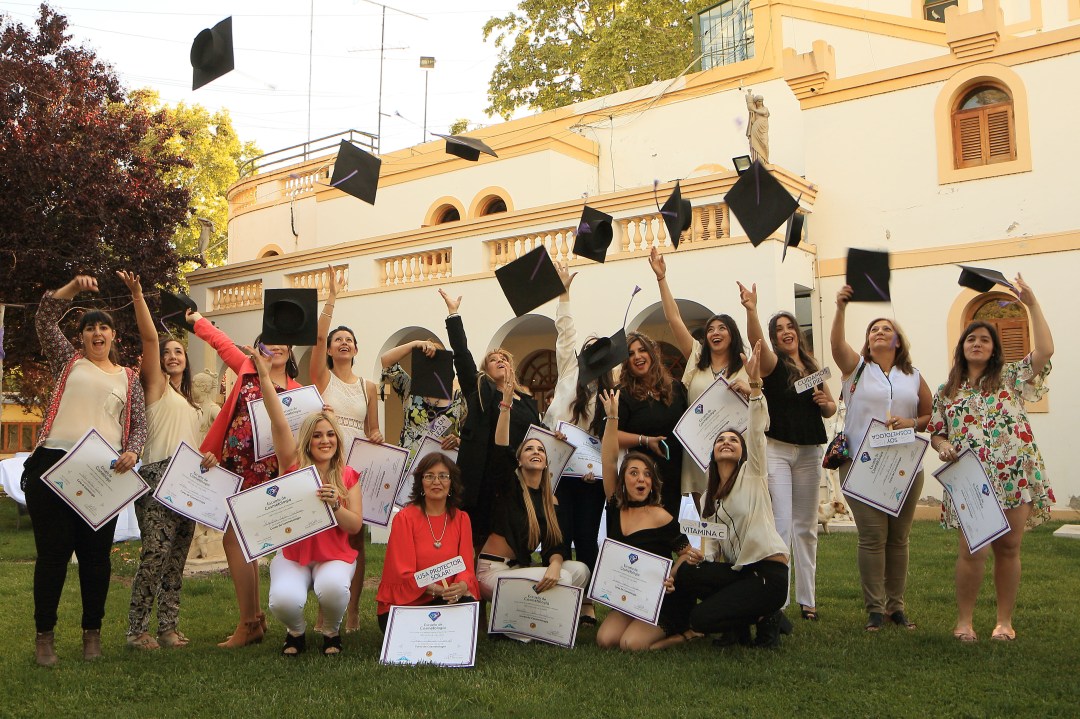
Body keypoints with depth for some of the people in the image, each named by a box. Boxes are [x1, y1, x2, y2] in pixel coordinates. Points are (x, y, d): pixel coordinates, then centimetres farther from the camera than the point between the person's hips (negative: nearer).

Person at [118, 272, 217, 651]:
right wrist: (137, 296, -18)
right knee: (156, 550, -14)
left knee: (177, 556, 6)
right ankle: (137, 629, -6)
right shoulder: (156, 384, 6)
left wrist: (208, 457, 6)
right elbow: (149, 338, -8)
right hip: (158, 477, -7)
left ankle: (168, 627, 10)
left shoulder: (192, 403, 25)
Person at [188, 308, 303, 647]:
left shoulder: (296, 392, -1)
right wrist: (196, 319, 34)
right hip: (233, 465, 5)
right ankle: (254, 617, 20)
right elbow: (221, 342, 22)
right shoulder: (248, 370, 10)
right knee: (243, 541, 9)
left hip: (263, 470, -5)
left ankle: (249, 624, -2)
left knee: (234, 538, -10)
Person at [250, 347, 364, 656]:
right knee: (283, 600, -29)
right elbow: (279, 424, -12)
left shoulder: (348, 477, 1)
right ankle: (297, 632, 9)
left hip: (335, 555, 0)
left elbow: (355, 525, -4)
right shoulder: (294, 467, -1)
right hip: (292, 554, 0)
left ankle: (331, 631, 3)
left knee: (332, 588, -32)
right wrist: (265, 376, -20)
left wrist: (334, 504, -23)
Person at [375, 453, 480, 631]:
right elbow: (403, 572, -12)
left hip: (446, 601, 4)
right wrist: (433, 589, -29)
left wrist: (462, 586, -25)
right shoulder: (405, 518, -6)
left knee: (469, 604, -29)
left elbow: (466, 566, 0)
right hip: (401, 604, -3)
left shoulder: (461, 519, 7)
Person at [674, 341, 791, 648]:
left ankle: (765, 616, 6)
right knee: (684, 574, -19)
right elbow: (711, 545, 11)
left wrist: (754, 384, -26)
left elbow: (757, 430, -14)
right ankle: (740, 620, 3)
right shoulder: (708, 498, 17)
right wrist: (700, 559, -13)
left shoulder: (752, 473, 1)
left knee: (701, 619, -19)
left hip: (768, 571, -6)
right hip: (736, 571, 7)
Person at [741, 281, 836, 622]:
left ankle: (806, 599, 19)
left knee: (806, 527, 10)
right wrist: (751, 310, -41)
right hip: (777, 449, -5)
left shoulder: (813, 368, 13)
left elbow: (831, 409, 19)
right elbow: (756, 342, -24)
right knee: (781, 524, -10)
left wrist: (824, 402, -4)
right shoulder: (773, 364, -2)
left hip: (809, 453, 5)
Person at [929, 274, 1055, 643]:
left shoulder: (1010, 377, 10)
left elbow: (1045, 350, -4)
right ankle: (964, 620, 8)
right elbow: (936, 433, 15)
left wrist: (1032, 304, -5)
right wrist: (943, 446, -8)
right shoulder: (946, 391, 14)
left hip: (1014, 475, 0)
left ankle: (1004, 621, 17)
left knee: (1008, 548, 5)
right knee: (972, 551, -7)